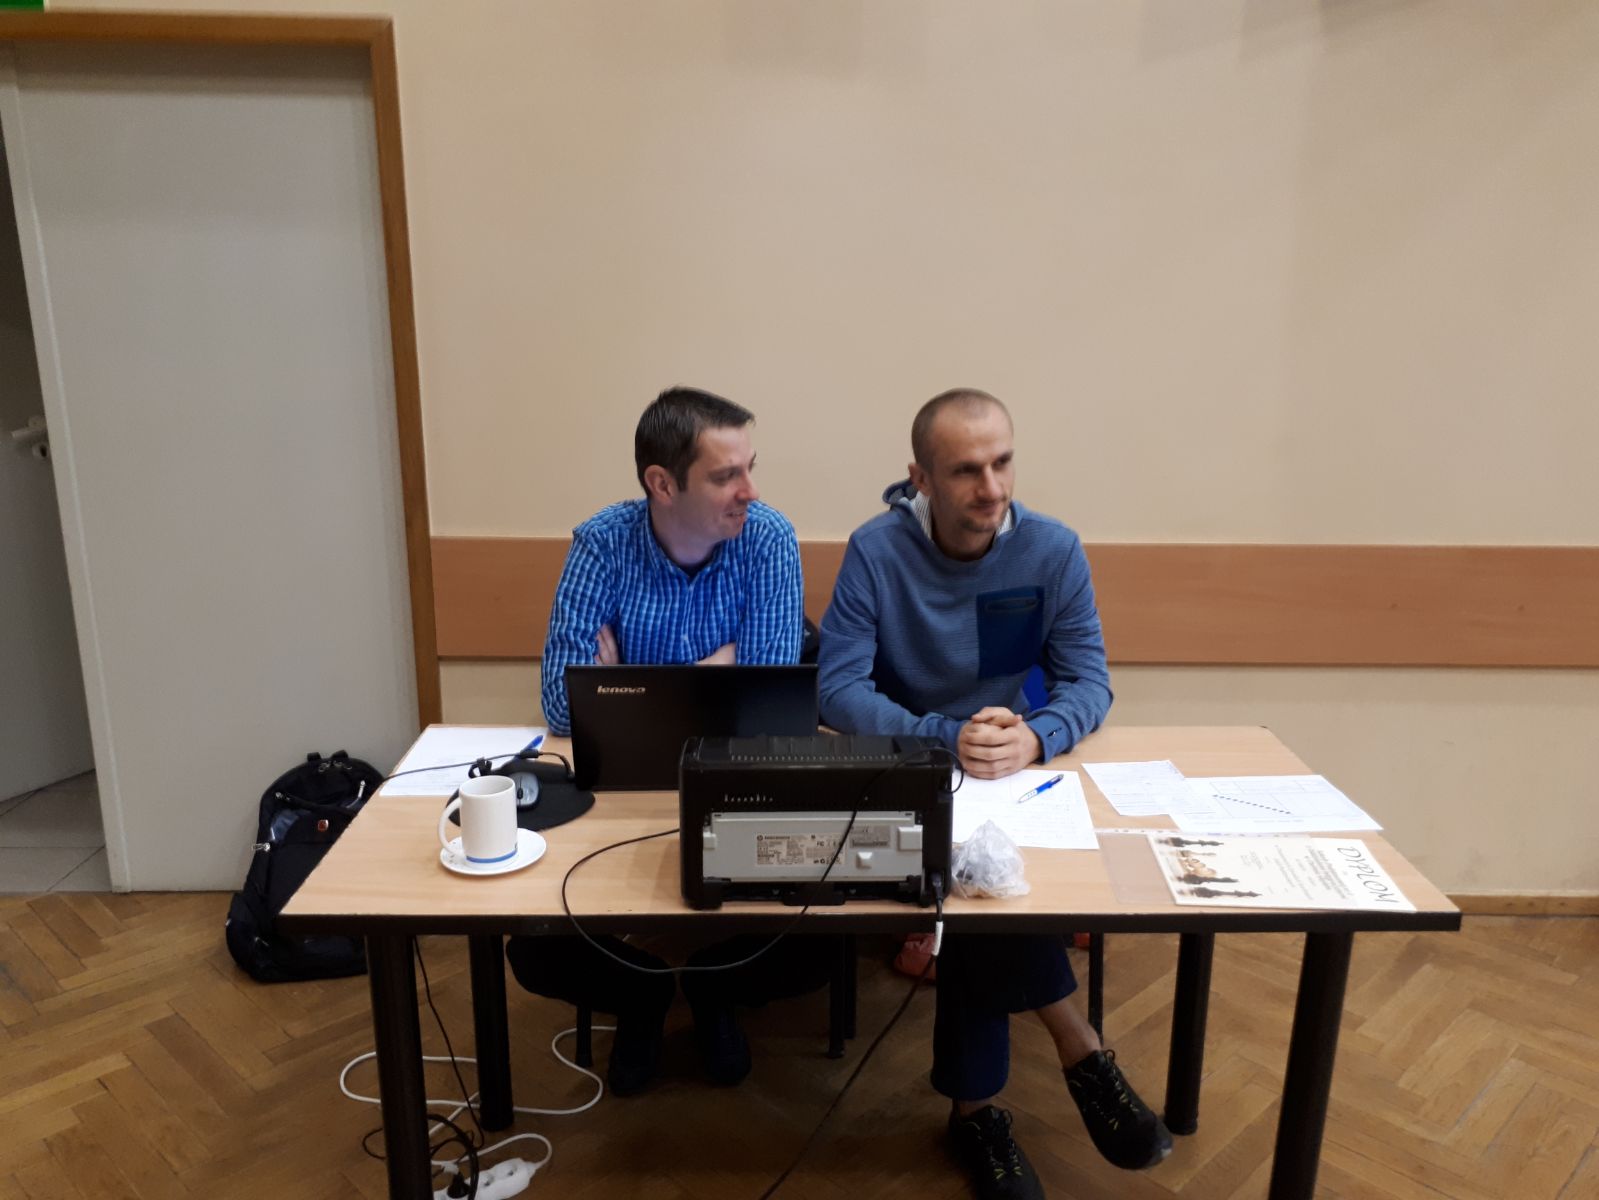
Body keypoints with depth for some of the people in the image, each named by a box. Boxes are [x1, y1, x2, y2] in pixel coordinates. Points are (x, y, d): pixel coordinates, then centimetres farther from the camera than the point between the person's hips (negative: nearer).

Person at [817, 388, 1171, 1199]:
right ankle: (1077, 1046, -11)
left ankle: (974, 1106, -7)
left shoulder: (1054, 550, -7)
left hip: (1022, 776, 2)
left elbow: (1089, 683, -7)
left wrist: (1034, 738, -31)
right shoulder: (874, 551, -13)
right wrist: (948, 738, -33)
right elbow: (839, 690, -18)